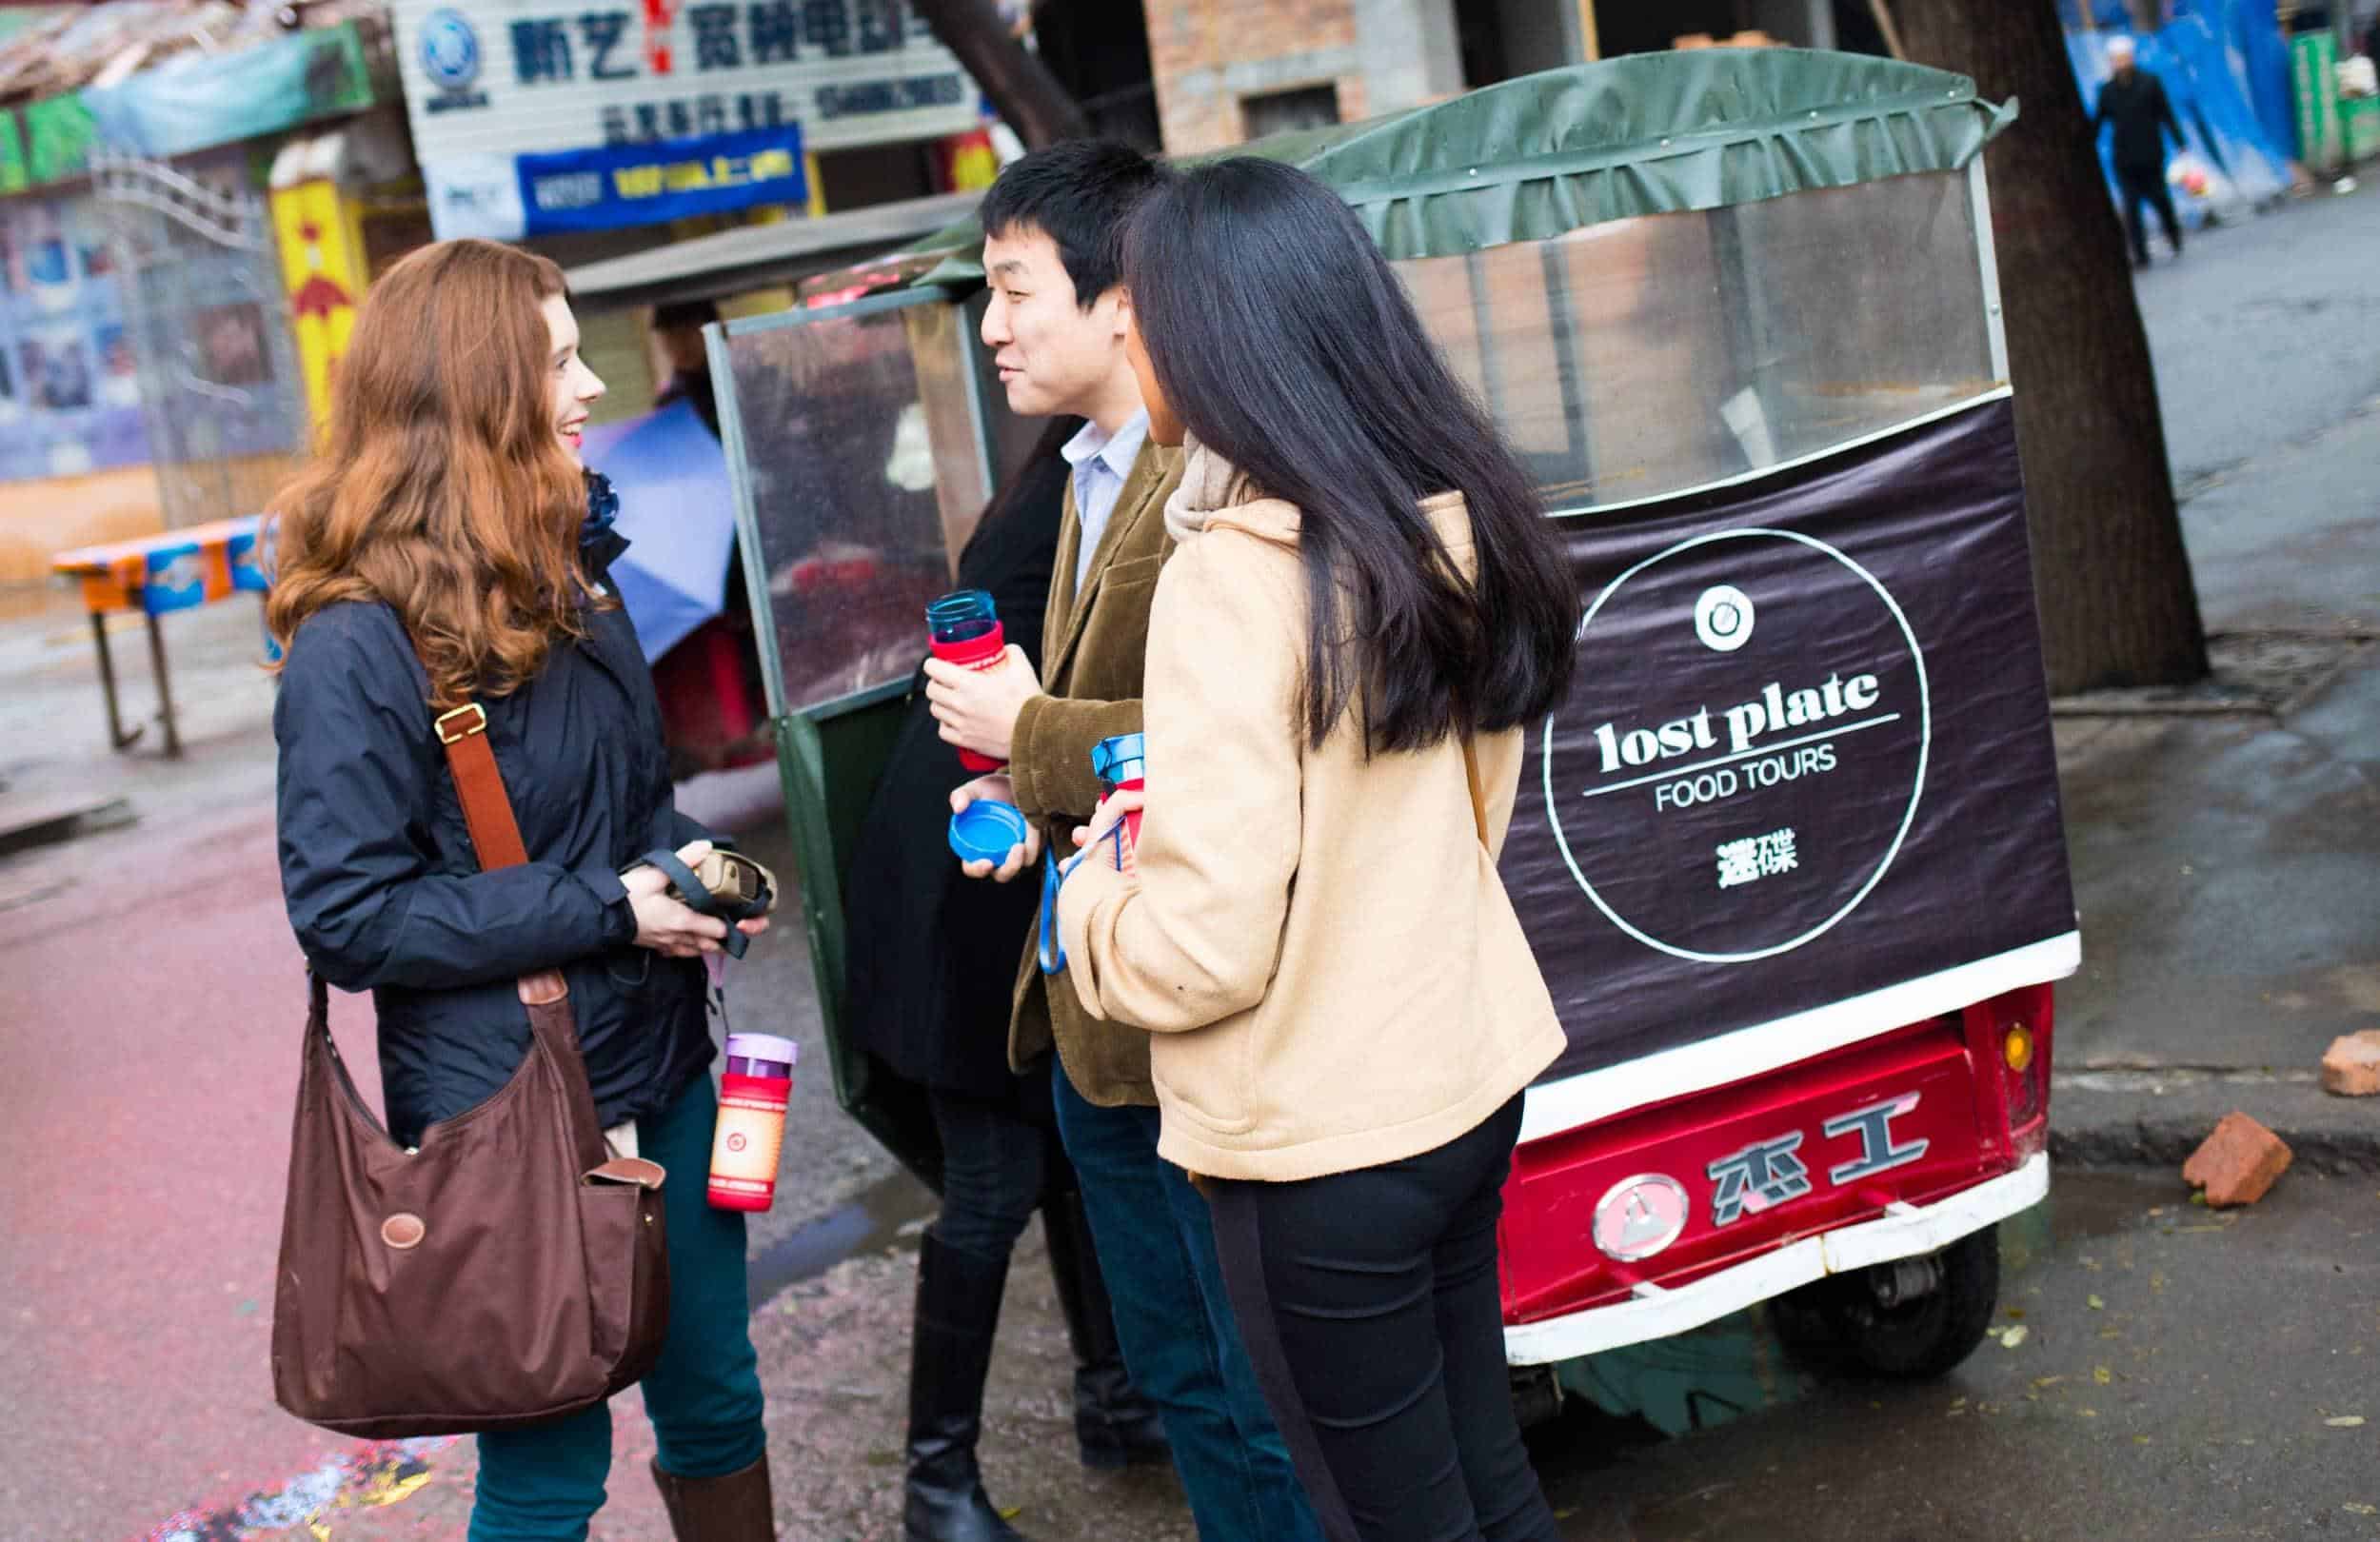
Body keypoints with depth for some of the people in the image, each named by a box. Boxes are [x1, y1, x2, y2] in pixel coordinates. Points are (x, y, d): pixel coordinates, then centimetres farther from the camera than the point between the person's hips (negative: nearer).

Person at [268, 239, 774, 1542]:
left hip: (660, 1073, 8)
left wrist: (689, 862, -3)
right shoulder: (357, 644, -19)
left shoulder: (566, 578, 7)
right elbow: (347, 915, -19)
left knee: (714, 1404, 19)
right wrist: (601, 910, -20)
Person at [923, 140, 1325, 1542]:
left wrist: (1030, 734, -18)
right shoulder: (1094, 476, 14)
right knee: (1180, 1373, 22)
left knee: (1268, 1400, 2)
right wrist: (1033, 802, 10)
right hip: (1096, 1015, 10)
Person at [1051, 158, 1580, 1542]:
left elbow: (1202, 949, -24)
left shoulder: (1239, 570, -22)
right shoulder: (1448, 524, 3)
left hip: (1322, 1142, -8)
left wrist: (1091, 892, -2)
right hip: (1467, 1077, 8)